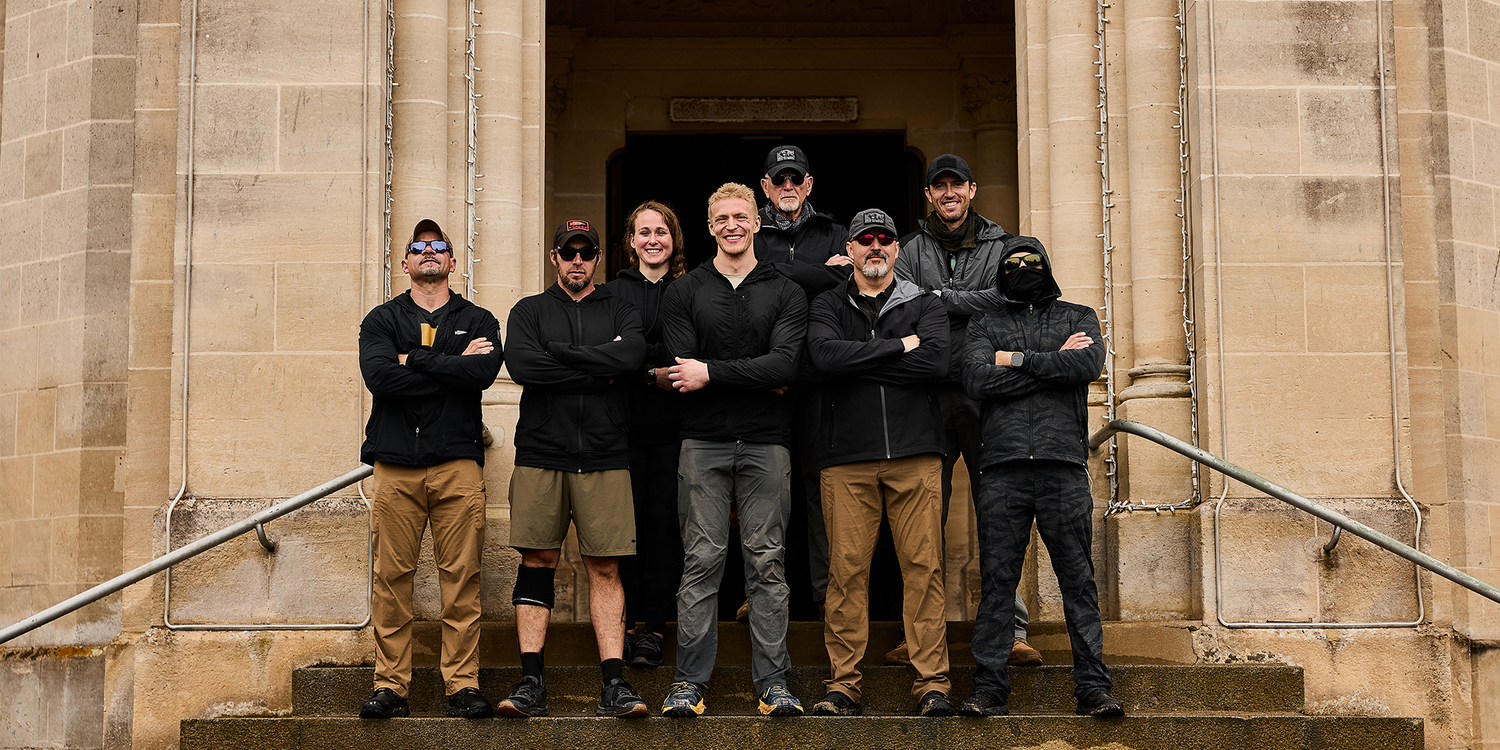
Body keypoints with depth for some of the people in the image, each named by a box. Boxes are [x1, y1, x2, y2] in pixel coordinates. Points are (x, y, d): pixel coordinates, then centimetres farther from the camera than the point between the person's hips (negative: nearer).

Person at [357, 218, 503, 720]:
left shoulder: (477, 320, 15)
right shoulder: (382, 320, 14)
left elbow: (484, 373, -7)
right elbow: (379, 376, -7)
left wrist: (414, 362, -5)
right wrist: (453, 367, -5)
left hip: (458, 464, 0)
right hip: (395, 465, 0)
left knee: (461, 579, -3)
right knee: (391, 577, -2)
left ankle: (463, 685, 1)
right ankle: (390, 686, 3)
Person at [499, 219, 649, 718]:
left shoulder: (619, 311, 14)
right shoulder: (530, 311, 13)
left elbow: (632, 356, -8)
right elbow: (521, 366, -7)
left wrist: (559, 355, -7)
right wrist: (598, 370, -6)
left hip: (603, 458, 0)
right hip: (540, 455, 0)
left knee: (604, 568, -2)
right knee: (537, 561, -2)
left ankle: (613, 685, -3)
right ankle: (531, 683, 0)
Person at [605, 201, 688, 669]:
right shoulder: (613, 292, 12)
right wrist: (653, 372, -13)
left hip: (672, 425, 0)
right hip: (626, 425, 1)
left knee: (664, 525, -2)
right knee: (624, 524, -1)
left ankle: (653, 628, 4)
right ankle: (624, 624, 8)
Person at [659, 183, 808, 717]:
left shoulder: (786, 294, 8)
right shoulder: (684, 292, 9)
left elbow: (785, 363, -8)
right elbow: (682, 369, -4)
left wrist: (713, 373, -14)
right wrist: (758, 378, -9)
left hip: (766, 443, 0)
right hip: (704, 442, 0)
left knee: (767, 562, 2)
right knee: (701, 561, -1)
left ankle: (773, 682, 6)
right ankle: (690, 680, 5)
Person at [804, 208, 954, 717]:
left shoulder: (924, 305, 13)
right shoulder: (828, 307, 14)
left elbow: (935, 362, -8)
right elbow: (825, 355, -8)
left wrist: (858, 362, -6)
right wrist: (898, 347, -8)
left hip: (915, 453, 0)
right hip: (847, 455, 0)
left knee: (924, 567, -3)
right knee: (847, 570, -3)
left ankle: (932, 682, 1)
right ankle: (843, 685, 3)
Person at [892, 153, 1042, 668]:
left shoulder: (1000, 246, 12)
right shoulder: (912, 250, 14)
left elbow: (1009, 297, -6)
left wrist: (941, 298, -8)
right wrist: (970, 308, -10)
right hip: (930, 397, 1)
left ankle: (1011, 630, 0)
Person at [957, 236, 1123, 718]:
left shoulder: (1078, 317, 19)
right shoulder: (985, 326, 18)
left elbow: (1090, 365, -3)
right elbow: (976, 380, -3)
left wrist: (1017, 360, -2)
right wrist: (1054, 362, -1)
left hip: (1064, 465, 0)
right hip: (1002, 468, 0)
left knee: (1078, 579, -2)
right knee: (996, 581, -3)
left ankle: (1093, 688, 0)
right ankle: (989, 690, 0)